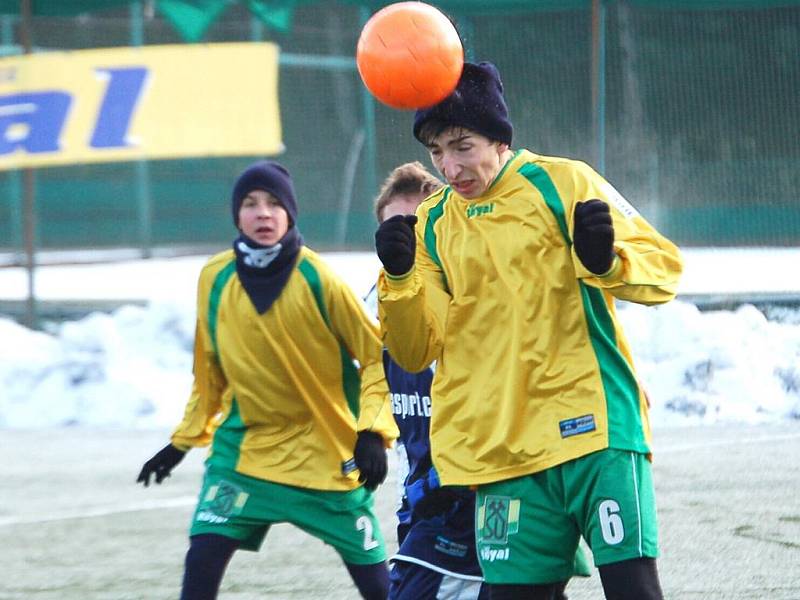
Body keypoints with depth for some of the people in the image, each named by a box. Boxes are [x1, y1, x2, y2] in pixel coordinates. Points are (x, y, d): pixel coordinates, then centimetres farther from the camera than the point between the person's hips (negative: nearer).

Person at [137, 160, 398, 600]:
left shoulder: (316, 279, -13)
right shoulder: (215, 279, -1)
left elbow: (375, 356, -8)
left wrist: (373, 432, -19)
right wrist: (184, 441, 17)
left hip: (328, 454, -3)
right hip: (244, 446, 3)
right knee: (202, 560, -12)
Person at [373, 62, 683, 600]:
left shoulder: (563, 183, 0)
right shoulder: (432, 225, 12)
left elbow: (664, 267, -1)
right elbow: (415, 352, 8)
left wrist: (607, 262, -22)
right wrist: (399, 279, -10)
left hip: (595, 430, -4)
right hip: (505, 450, 4)